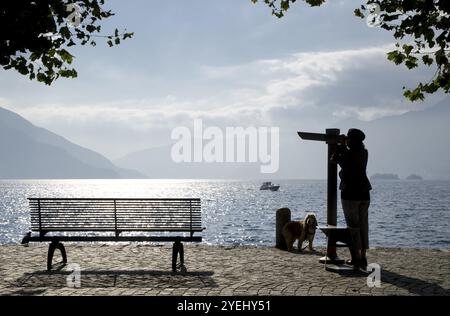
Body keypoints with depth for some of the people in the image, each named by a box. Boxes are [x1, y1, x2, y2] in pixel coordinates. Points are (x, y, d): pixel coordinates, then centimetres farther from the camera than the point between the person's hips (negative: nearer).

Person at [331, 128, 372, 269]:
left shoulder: (348, 154, -15)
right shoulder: (364, 153, 4)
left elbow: (334, 159, 3)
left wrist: (341, 145, 13)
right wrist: (343, 146, 25)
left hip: (350, 194, -6)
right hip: (364, 194, 6)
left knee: (353, 226, -1)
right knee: (363, 225, 10)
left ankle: (355, 258, 0)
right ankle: (362, 258, 13)